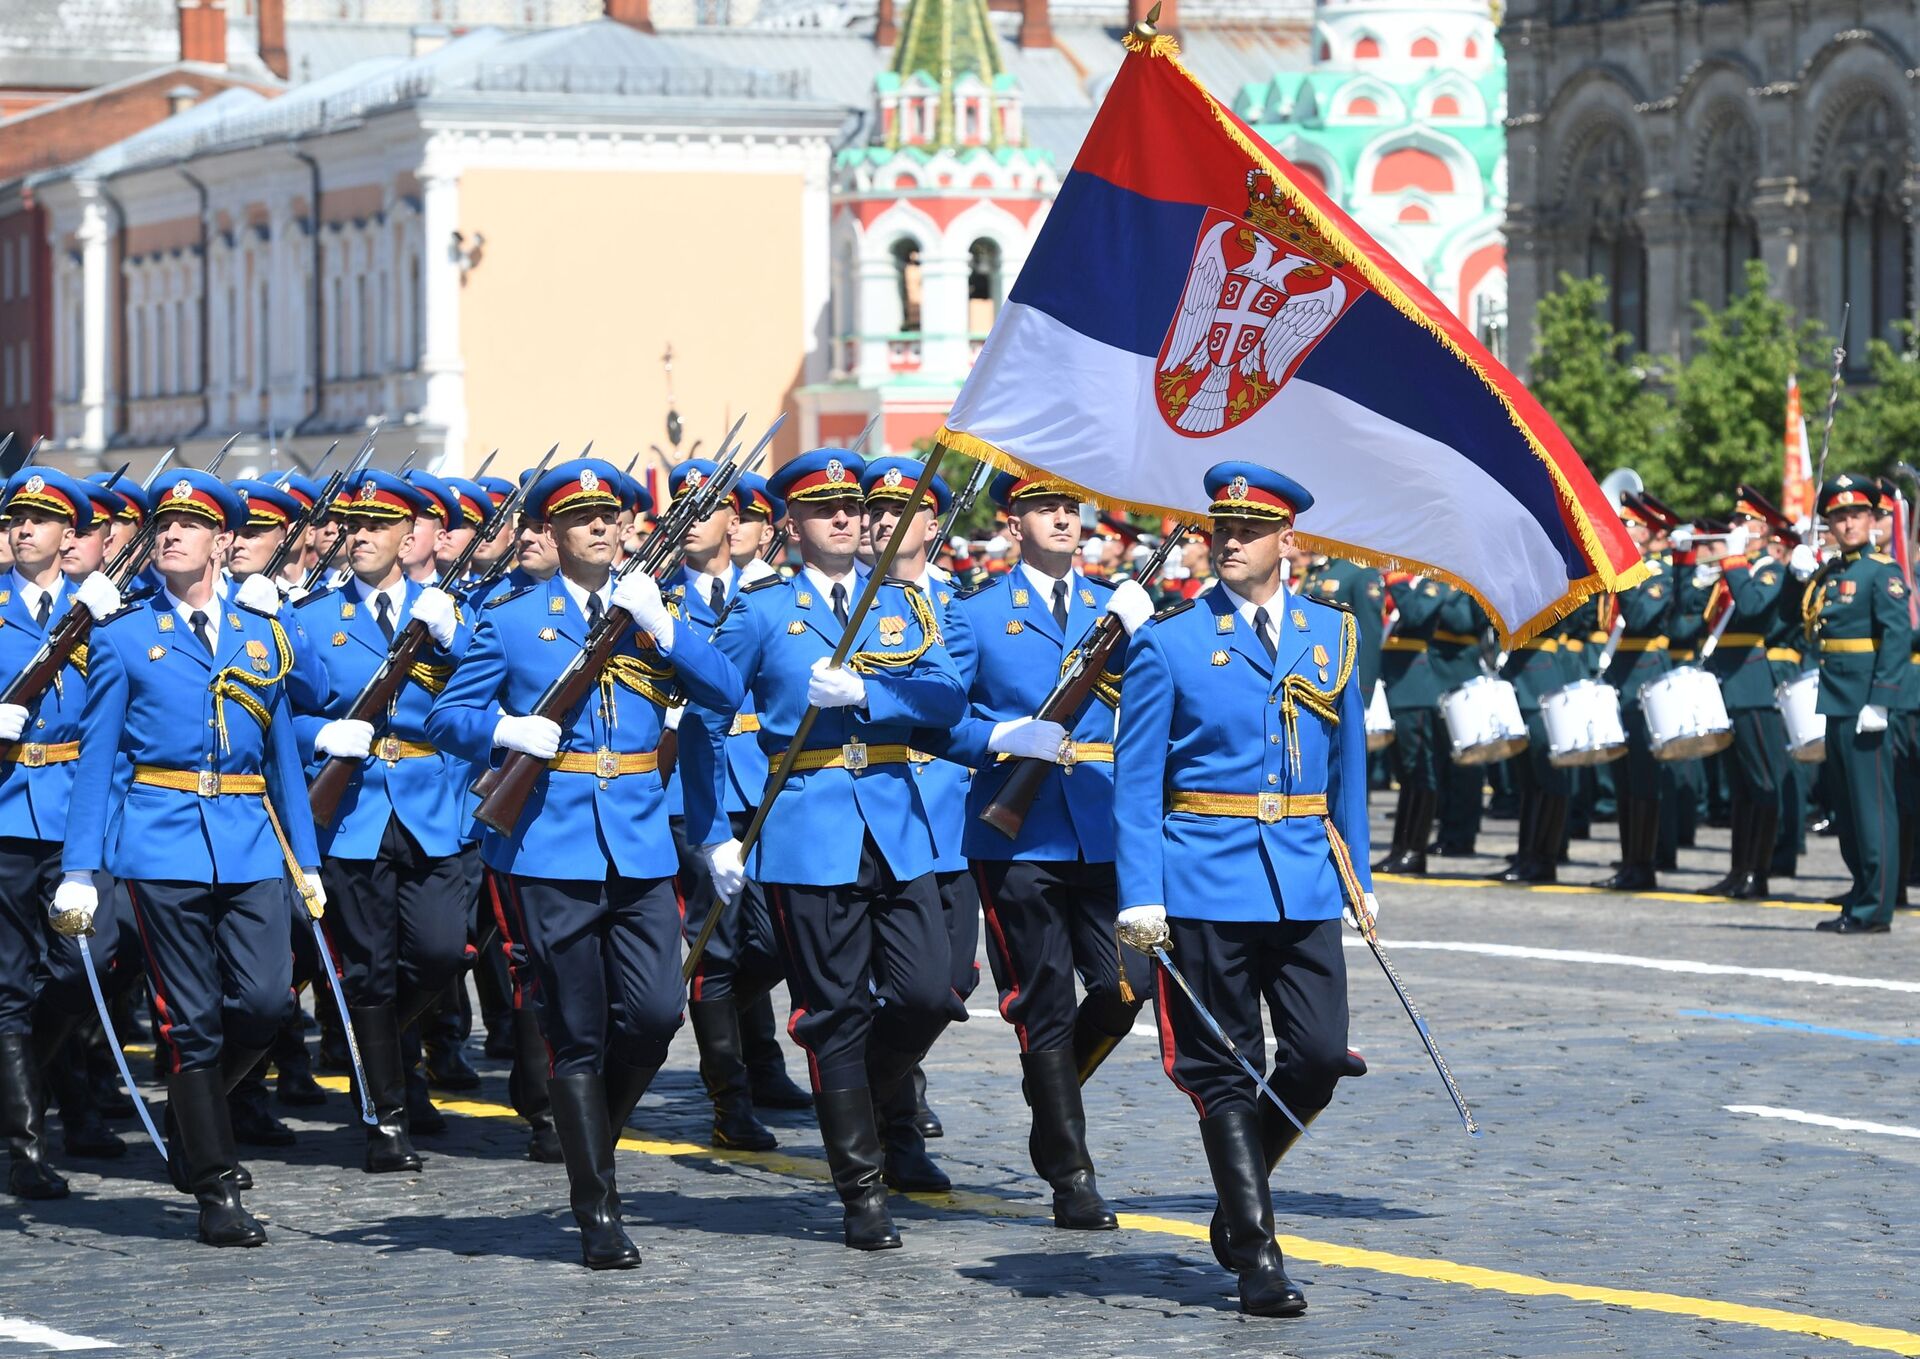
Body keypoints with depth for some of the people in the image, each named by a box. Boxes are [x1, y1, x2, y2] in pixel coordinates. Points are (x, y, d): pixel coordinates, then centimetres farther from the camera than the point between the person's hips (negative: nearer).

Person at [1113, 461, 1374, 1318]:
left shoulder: (1333, 634, 11)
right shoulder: (1170, 642, 0)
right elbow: (1135, 781, -2)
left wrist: (1358, 877, 14)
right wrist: (1141, 895, -10)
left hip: (1305, 879, 3)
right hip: (1206, 882, -3)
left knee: (1319, 1056, -3)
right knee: (1224, 1072, 0)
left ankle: (1238, 1191, 22)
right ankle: (1256, 1257, 5)